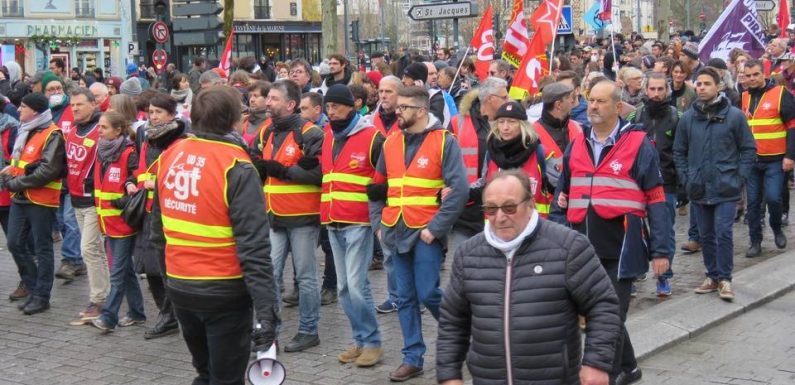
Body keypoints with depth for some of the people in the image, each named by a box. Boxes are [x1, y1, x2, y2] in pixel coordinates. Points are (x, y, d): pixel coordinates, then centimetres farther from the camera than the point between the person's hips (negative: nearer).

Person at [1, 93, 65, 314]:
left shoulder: (52, 135, -13)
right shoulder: (25, 131, 15)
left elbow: (47, 171, -21)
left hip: (41, 200, -8)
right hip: (20, 198, 8)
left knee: (42, 248, 1)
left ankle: (41, 296, 9)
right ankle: (32, 287, 22)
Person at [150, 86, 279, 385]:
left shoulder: (169, 156, 2)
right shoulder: (236, 167, -17)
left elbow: (158, 229, 11)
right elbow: (253, 247, -22)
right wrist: (266, 310, -22)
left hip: (179, 288, 6)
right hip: (224, 293, -6)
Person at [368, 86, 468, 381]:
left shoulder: (444, 142, -8)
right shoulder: (390, 143, 10)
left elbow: (459, 190, -14)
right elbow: (378, 187, 18)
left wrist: (435, 228, -16)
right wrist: (379, 223, 8)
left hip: (425, 233, -5)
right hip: (397, 232, 5)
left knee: (428, 294, -6)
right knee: (405, 298, 8)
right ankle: (412, 359, 16)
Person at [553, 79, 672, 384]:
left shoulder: (637, 144, -5)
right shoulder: (576, 145, 10)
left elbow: (656, 199, -6)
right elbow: (563, 191, 20)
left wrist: (660, 250, -10)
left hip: (621, 248, -6)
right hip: (583, 248, 6)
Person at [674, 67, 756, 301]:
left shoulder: (734, 115, -3)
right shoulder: (688, 118, 3)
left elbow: (749, 149, 1)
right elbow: (679, 151, 11)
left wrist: (739, 178, -6)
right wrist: (686, 178, 2)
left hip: (726, 189, -3)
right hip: (699, 190, 3)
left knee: (723, 233, -7)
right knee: (706, 235, 11)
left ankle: (724, 279, 2)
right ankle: (712, 276, 22)